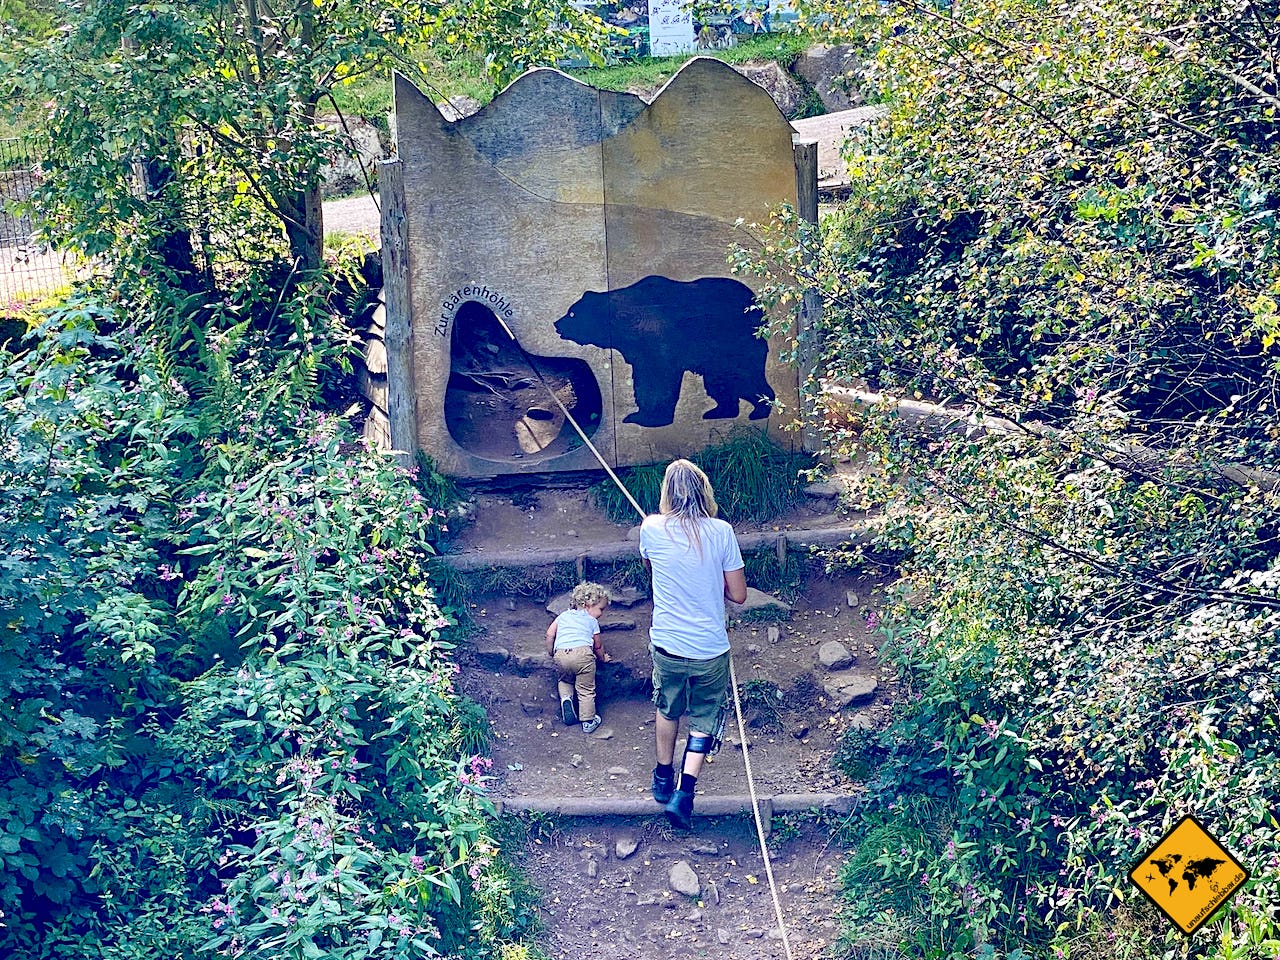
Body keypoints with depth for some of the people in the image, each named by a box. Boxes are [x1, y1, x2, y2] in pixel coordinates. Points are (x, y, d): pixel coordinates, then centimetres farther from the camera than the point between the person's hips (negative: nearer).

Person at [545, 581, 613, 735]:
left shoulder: (564, 615, 28)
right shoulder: (592, 621, 20)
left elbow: (550, 634, 21)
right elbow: (598, 646, 25)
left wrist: (550, 653, 34)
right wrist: (603, 658, 44)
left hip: (561, 654, 3)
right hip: (583, 653, -3)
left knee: (564, 680, 30)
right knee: (586, 690, 8)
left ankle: (565, 697, 4)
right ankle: (588, 721, 9)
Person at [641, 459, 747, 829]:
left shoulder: (651, 528, -9)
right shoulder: (721, 532, -13)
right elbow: (738, 594, -6)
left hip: (667, 645, 2)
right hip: (711, 650, -1)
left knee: (667, 709, 27)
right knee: (703, 720, 16)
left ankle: (663, 778, 42)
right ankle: (683, 794, 5)